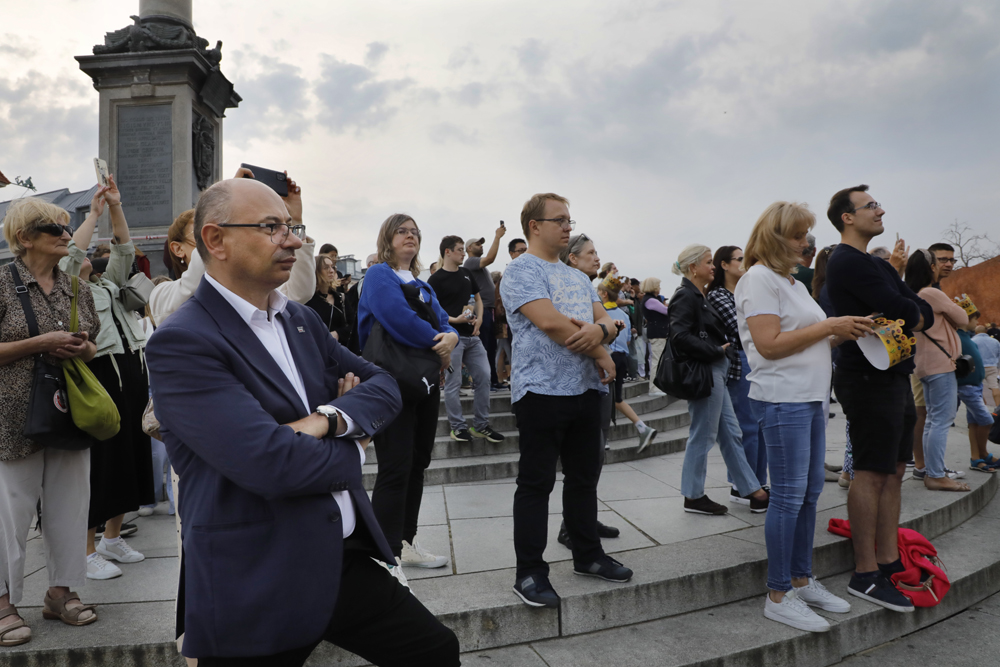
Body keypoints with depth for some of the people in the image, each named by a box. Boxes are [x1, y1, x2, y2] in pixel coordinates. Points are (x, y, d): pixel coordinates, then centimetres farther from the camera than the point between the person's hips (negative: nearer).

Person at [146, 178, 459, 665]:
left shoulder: (302, 319, 9)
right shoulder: (180, 343, -16)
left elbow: (383, 386, 7)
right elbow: (270, 462, -26)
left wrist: (329, 418, -15)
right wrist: (352, 452, -7)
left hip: (347, 558, 7)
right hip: (257, 586, -7)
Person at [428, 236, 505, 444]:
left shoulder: (466, 273, 13)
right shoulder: (436, 280, -7)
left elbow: (478, 298, 22)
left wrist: (479, 318, 4)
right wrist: (454, 320, -20)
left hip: (472, 335, 7)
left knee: (483, 377, 4)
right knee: (453, 383, -1)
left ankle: (481, 425, 15)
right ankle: (458, 427, 10)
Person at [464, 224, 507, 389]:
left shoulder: (478, 264, 24)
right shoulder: (470, 261, -6)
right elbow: (490, 258, -23)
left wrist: (494, 303, 19)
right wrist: (497, 236, -17)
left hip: (488, 309, 10)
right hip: (481, 310, -10)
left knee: (491, 347, 10)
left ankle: (493, 381, 14)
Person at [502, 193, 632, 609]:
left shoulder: (577, 276, 19)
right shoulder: (522, 271, -7)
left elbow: (606, 320, 11)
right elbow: (549, 321, -20)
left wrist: (599, 329, -15)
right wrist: (600, 354, -10)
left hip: (586, 388, 8)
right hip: (543, 390, -8)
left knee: (584, 477, 15)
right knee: (536, 483, 0)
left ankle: (588, 555, 30)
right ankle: (529, 573, 9)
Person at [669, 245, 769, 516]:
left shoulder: (699, 296, 16)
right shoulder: (685, 296, -14)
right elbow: (680, 336, -25)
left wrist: (722, 349, 3)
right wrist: (717, 350, -17)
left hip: (714, 373, 10)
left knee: (731, 434, 13)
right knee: (703, 436, 0)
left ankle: (752, 490, 21)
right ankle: (693, 497, 13)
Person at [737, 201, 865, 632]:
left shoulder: (793, 282, 18)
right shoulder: (759, 279, -11)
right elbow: (769, 345, -19)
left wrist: (844, 334, 5)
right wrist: (829, 327, -14)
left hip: (811, 397, 9)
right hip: (783, 400, -9)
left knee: (810, 491, 14)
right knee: (789, 496, -4)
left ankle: (801, 581, 26)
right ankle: (779, 596, 7)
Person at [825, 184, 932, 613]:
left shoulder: (875, 264, 20)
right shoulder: (848, 262, -12)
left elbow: (923, 312, 14)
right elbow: (900, 310, -20)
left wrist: (910, 317, -7)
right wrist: (912, 313, 2)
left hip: (893, 375, 10)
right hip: (869, 379, -10)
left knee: (893, 472, 11)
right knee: (871, 474, -7)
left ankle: (889, 562, 18)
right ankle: (865, 575, -1)